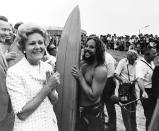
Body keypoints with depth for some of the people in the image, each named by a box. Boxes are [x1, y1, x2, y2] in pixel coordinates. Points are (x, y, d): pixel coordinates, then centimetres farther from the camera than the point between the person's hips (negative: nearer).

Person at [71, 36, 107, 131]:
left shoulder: (101, 70, -21)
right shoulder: (83, 63, 1)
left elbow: (93, 96, -25)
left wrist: (80, 77, -24)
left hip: (93, 112, -7)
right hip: (80, 109, 7)